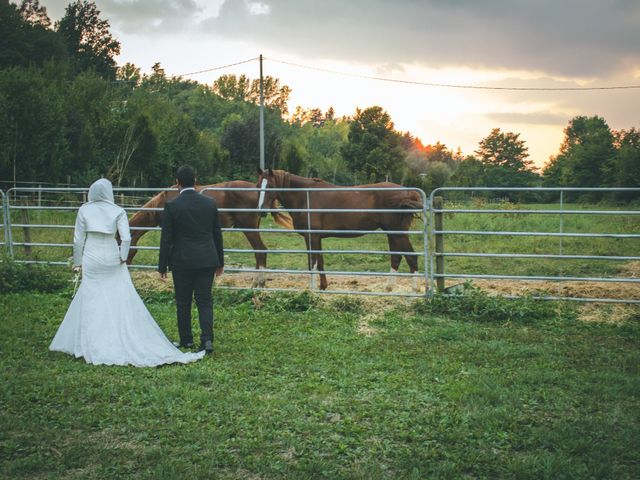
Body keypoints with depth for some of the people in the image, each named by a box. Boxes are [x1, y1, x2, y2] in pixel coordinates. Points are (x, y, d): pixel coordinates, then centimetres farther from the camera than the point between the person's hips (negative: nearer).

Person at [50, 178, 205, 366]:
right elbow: (126, 238, -12)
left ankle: (94, 346, 10)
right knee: (123, 300, 5)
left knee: (91, 301, 7)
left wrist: (78, 262, 11)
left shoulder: (84, 210, 1)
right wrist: (123, 258, -1)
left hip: (91, 258, 0)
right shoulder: (118, 211, -2)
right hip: (112, 257, 0)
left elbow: (78, 240, 3)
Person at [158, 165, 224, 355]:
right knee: (205, 301, 5)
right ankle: (207, 339, -7)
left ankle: (186, 340, 20)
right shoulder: (210, 203, 1)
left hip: (182, 261, -2)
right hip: (207, 260, 2)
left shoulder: (171, 206, -9)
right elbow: (217, 235, 7)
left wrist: (162, 266, 2)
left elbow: (166, 239, -6)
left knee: (183, 302, 11)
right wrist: (220, 262, 16)